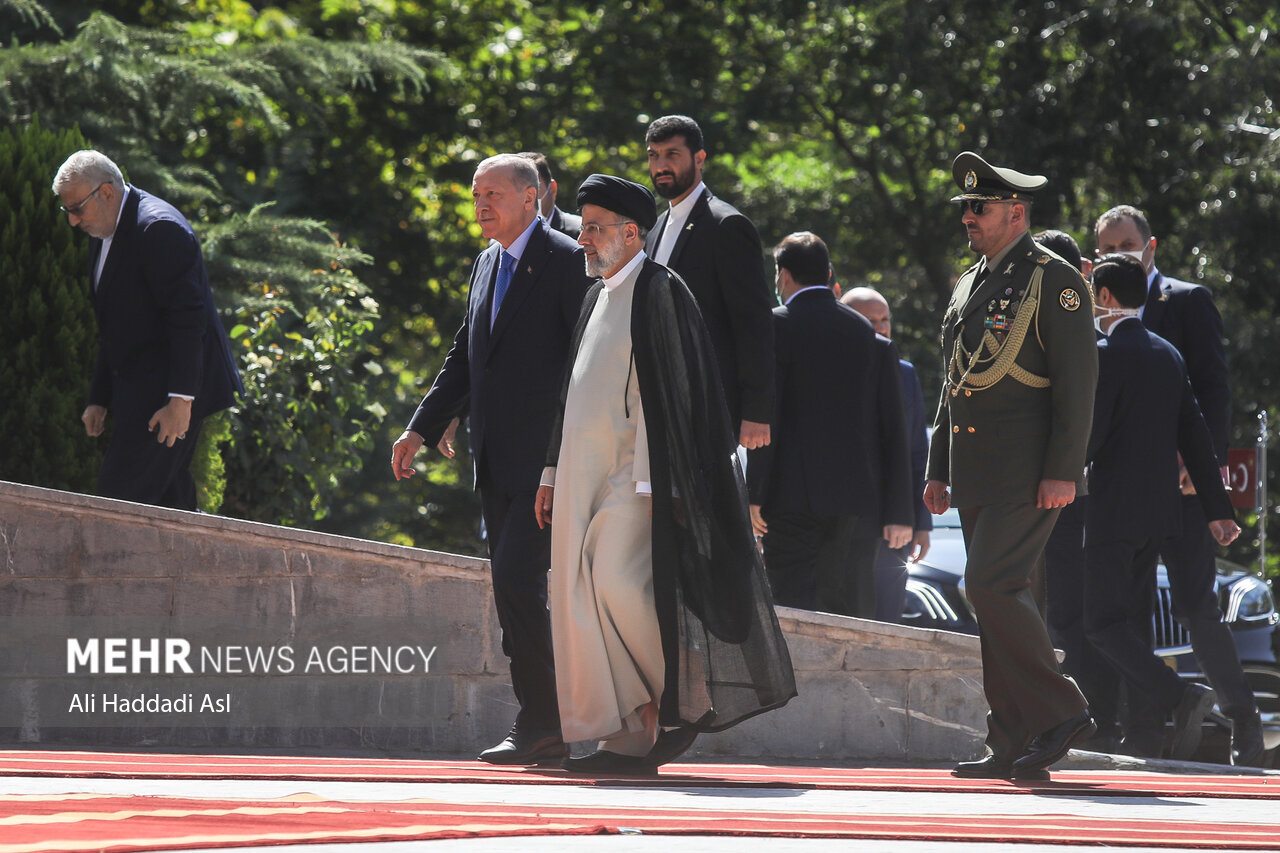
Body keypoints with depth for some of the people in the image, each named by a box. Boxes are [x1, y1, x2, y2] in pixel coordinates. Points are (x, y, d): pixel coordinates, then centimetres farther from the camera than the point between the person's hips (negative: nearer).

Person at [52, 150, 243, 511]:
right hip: (138, 390, 10)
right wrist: (99, 398, 21)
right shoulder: (103, 234, 15)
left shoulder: (159, 228, -16)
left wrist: (180, 401, -23)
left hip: (167, 391, -10)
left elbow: (188, 319, -21)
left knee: (121, 496, -16)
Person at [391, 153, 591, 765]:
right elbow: (465, 354, 23)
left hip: (546, 456, -9)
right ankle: (546, 731, 12)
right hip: (497, 461, 9)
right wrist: (422, 429, 16)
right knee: (513, 589, 8)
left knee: (517, 579, -15)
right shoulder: (487, 264, 17)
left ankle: (539, 724, -10)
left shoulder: (567, 261, -8)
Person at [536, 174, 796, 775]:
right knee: (590, 593, 2)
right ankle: (630, 741, 3)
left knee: (619, 583, -18)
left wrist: (653, 484, -19)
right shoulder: (599, 297, 18)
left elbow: (671, 393, -14)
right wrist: (554, 472, 19)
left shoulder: (659, 292, -8)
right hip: (589, 473, 9)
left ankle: (689, 700, -2)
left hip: (637, 475, -9)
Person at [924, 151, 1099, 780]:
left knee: (991, 583, -18)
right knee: (995, 595, 6)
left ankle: (1061, 713, -10)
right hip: (976, 469, 8)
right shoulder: (969, 284, 19)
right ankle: (1014, 746, 8)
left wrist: (1063, 470, -19)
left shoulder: (1055, 280, -6)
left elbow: (1077, 381, -12)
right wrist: (939, 469, 19)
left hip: (1028, 469, -8)